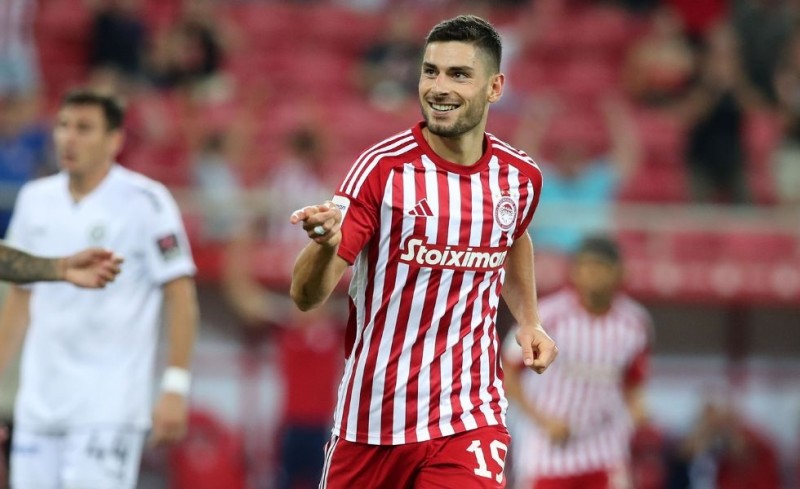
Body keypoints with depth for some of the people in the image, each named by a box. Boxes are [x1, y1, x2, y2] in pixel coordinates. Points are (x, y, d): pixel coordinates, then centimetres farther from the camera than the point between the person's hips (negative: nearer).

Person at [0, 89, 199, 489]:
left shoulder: (144, 201, -6)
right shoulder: (35, 200, 11)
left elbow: (181, 297, -7)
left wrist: (175, 387, -13)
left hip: (109, 408, -6)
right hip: (37, 407, 6)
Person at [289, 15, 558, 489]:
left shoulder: (521, 177, 1)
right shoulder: (383, 169, -11)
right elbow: (306, 296, -17)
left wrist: (529, 319, 16)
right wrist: (327, 244, -36)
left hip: (470, 418, 1)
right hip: (372, 417, -1)